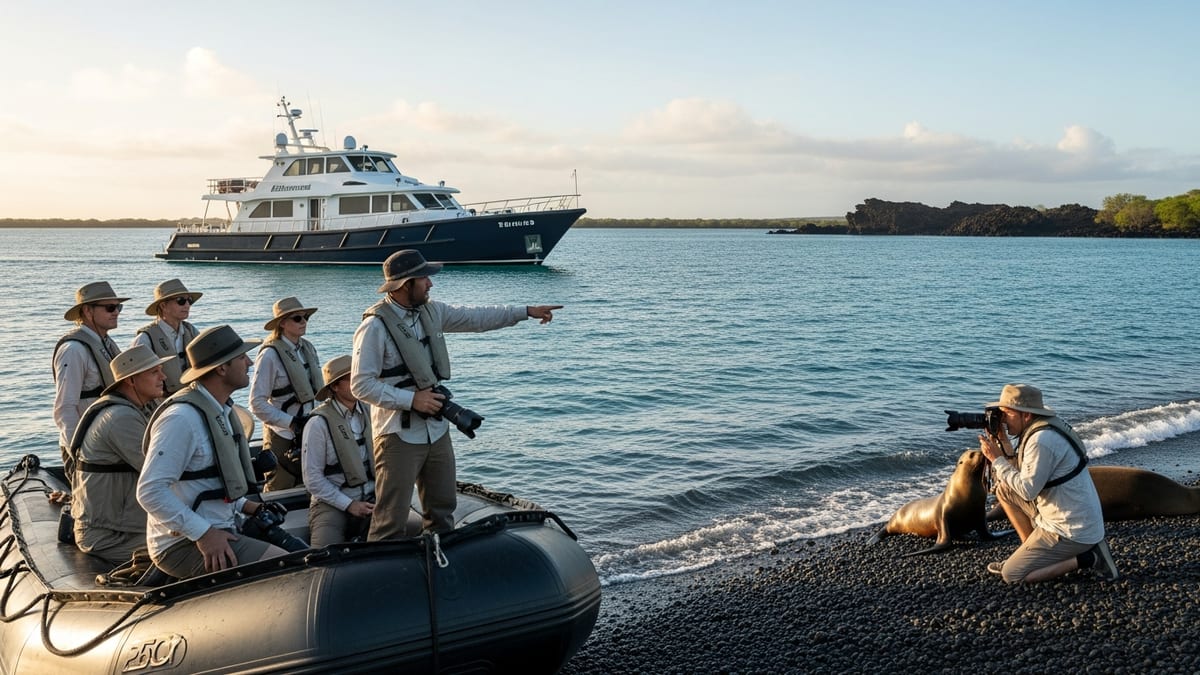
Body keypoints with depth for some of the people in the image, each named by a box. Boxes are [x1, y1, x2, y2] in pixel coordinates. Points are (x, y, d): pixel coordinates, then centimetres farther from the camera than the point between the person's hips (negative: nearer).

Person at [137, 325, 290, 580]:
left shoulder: (221, 410, 13)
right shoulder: (182, 417, -19)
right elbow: (150, 492, -24)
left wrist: (244, 505, 12)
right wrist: (204, 533, -24)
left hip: (217, 531, 10)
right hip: (182, 546, -10)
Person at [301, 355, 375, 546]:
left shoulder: (368, 413, 5)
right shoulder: (319, 423, -8)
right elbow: (312, 478, -9)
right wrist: (348, 505, -12)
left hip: (371, 500, 4)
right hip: (333, 503, -4)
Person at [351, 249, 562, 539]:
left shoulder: (431, 311, 6)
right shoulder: (375, 326, -16)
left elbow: (477, 317, 17)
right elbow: (361, 384, -17)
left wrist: (527, 312, 16)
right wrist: (412, 399, -20)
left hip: (437, 431, 8)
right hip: (399, 436, -8)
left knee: (443, 510, 18)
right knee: (391, 521, -5)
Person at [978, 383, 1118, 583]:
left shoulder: (1041, 440, -23)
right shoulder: (1046, 427, 8)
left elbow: (1027, 490, -21)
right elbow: (1024, 478, 10)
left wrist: (996, 459, -13)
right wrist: (1005, 444, 2)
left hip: (1072, 531, -10)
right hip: (1070, 518, 10)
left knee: (1011, 575, -4)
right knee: (1004, 490, 13)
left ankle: (1086, 558, -2)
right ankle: (1031, 553, 16)